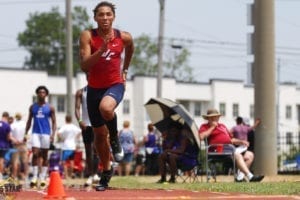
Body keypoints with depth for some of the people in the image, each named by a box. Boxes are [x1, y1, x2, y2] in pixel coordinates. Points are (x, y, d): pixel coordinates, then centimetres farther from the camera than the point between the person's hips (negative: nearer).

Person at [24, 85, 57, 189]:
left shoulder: (50, 108, 3)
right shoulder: (32, 107, 9)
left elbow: (54, 122, 2)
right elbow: (29, 121, 14)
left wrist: (53, 134, -11)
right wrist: (26, 133, 6)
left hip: (46, 133, -1)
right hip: (35, 133, 1)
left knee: (44, 156, 3)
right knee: (35, 154, -12)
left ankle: (43, 177, 8)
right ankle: (34, 176, -10)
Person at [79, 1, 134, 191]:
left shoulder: (124, 37, -6)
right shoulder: (88, 36, -11)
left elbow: (130, 48, 19)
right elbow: (84, 66, -19)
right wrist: (101, 50, -31)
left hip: (115, 85, -1)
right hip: (94, 88, 2)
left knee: (106, 108, -37)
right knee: (99, 134, 11)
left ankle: (115, 139, -7)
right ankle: (107, 171, 32)